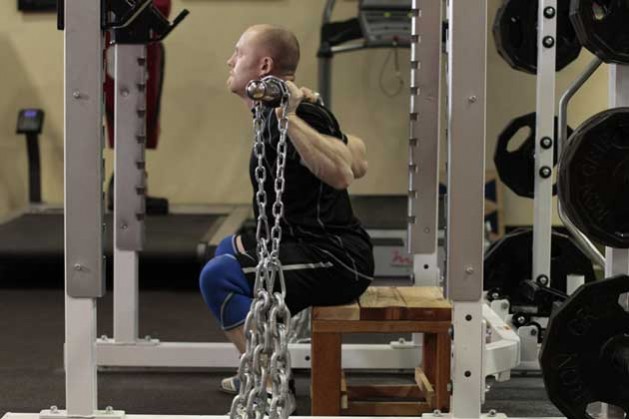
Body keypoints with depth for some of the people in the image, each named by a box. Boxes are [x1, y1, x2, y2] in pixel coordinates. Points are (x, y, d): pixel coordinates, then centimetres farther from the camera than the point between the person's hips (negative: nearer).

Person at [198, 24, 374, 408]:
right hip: (321, 249, 11)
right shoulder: (277, 115, 12)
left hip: (337, 260, -11)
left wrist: (292, 120, -40)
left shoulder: (291, 117, -17)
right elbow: (358, 163, 20)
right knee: (231, 249, 31)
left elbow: (342, 173, -35)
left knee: (219, 275, -24)